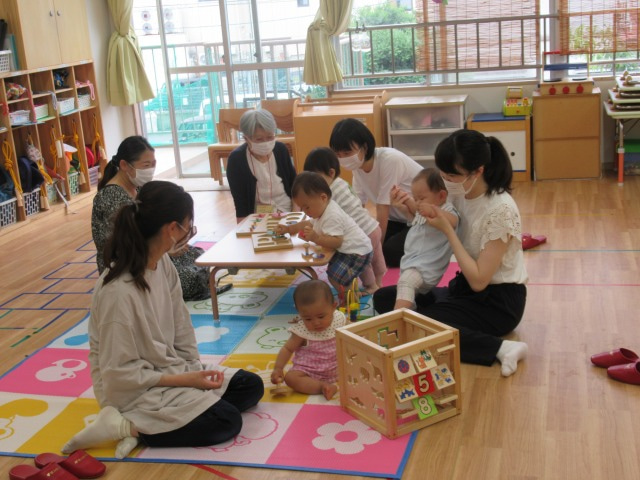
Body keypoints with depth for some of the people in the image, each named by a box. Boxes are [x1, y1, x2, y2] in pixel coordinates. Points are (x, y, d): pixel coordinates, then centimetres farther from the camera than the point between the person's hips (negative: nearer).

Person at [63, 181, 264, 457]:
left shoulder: (163, 265, -5)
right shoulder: (120, 291, -29)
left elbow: (181, 328, 5)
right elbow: (120, 372, -23)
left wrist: (195, 370, -6)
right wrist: (184, 380, -19)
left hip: (170, 368, 9)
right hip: (135, 389, -9)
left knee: (252, 386, 7)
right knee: (227, 421, -16)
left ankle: (154, 419, 1)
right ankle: (129, 427, -7)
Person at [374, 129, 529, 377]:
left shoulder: (501, 210, -25)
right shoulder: (459, 192, -4)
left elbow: (479, 280, -25)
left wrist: (447, 229, -24)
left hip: (498, 301, -8)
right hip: (467, 287, 8)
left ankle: (500, 348, -19)